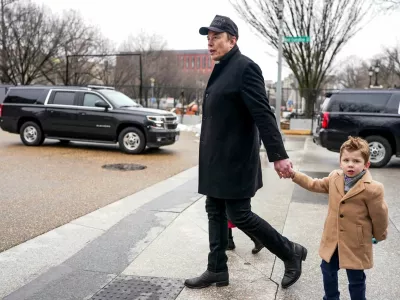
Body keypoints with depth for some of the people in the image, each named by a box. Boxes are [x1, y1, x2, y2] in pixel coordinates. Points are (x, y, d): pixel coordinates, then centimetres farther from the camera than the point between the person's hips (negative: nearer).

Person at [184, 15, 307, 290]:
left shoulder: (245, 67, -14)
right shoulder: (221, 70, 13)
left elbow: (263, 115, -20)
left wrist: (278, 155, -23)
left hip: (235, 160, -9)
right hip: (217, 159, 9)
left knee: (239, 215, -2)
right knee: (215, 213, 13)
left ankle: (291, 253, 16)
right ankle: (217, 271, 25)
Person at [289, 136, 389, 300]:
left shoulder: (372, 189, -23)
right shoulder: (334, 178, -5)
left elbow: (379, 216, -10)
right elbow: (315, 184, 12)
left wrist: (379, 236, 5)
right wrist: (293, 174, 5)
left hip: (356, 244, -6)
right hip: (332, 239, 6)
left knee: (356, 280, 12)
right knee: (328, 270, 24)